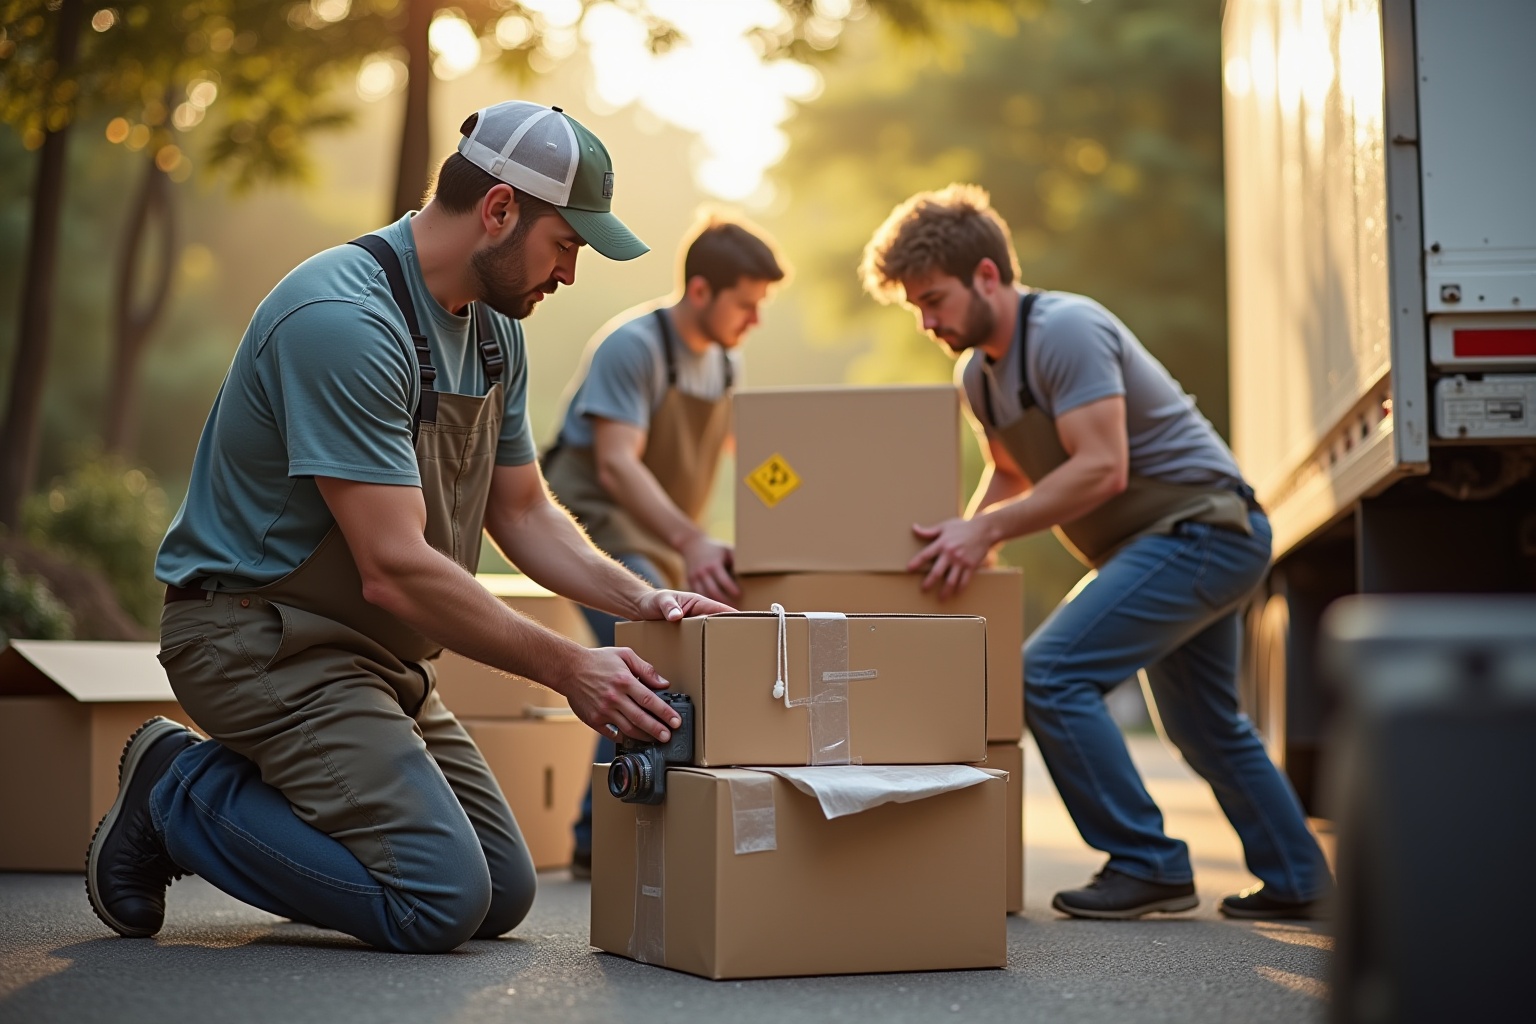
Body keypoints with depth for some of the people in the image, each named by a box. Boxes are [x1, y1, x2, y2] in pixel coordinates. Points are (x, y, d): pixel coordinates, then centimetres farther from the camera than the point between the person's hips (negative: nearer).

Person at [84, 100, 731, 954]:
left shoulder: (495, 332, 7)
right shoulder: (346, 321, -25)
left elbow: (524, 511, 15)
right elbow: (395, 569, -28)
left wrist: (640, 599, -1)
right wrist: (567, 668, -23)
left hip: (378, 653, 10)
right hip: (265, 634, -10)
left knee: (504, 894, 7)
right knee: (439, 903, -20)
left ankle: (251, 786, 17)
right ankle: (182, 793, -1)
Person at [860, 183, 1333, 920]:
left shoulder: (1065, 331, -21)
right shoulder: (979, 374, 9)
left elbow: (1101, 468, -28)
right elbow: (1010, 474, 22)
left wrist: (988, 529, -29)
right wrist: (962, 540, 6)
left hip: (1200, 528, -11)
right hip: (1190, 543, 11)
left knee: (1051, 675, -18)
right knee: (1205, 727, 21)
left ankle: (1147, 865, -12)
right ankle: (1295, 880, 32)